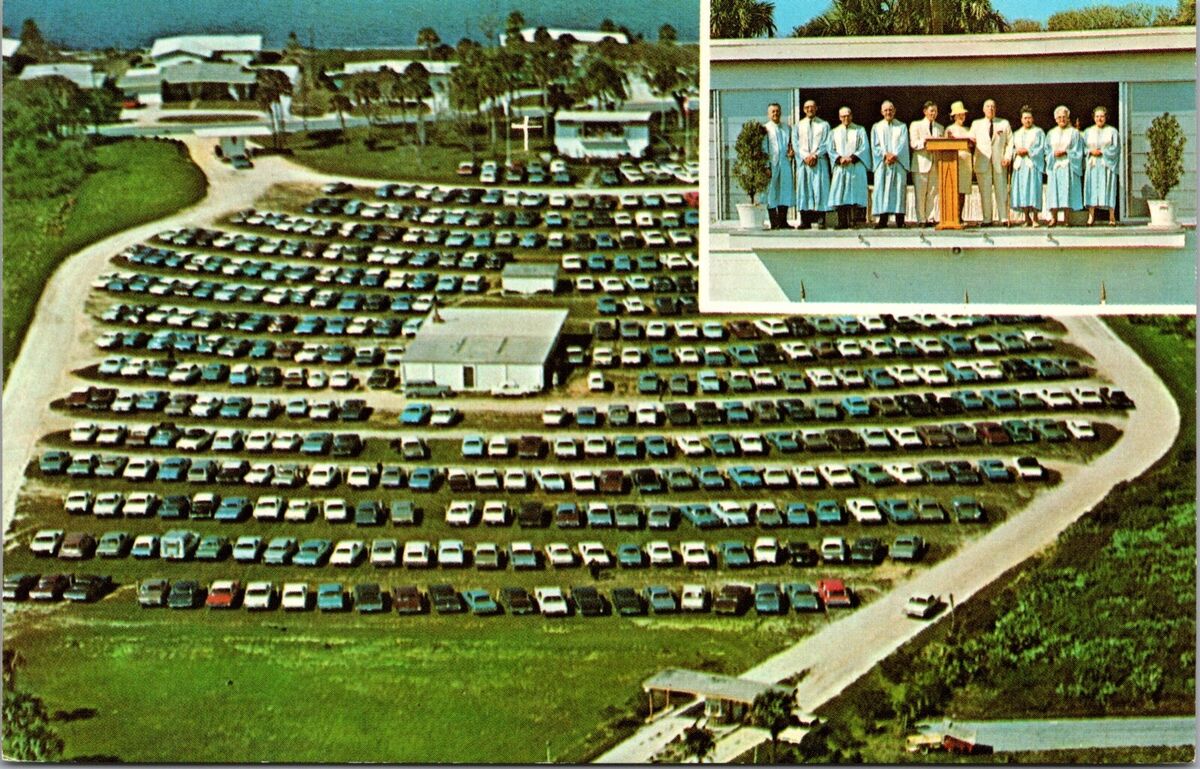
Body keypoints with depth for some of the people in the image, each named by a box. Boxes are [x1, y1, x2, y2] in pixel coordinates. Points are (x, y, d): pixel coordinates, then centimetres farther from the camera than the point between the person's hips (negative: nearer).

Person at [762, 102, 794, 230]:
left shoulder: (787, 129, 16)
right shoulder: (765, 128, 1)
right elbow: (763, 148, -4)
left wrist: (792, 152, 1)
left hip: (785, 163, 5)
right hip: (771, 165, -5)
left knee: (785, 191, 3)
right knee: (772, 192, -3)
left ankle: (783, 221, 9)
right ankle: (774, 223, -2)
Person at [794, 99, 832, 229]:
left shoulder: (824, 125, 10)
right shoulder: (798, 125, 14)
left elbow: (826, 144, 3)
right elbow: (796, 144, 6)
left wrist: (815, 155, -11)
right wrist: (805, 156, -9)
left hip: (819, 161, -1)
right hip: (803, 162, 1)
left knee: (819, 188, -7)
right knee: (803, 189, -4)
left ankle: (820, 220, -9)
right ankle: (805, 221, -5)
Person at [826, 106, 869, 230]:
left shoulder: (860, 130, 10)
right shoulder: (834, 132, 15)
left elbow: (864, 148, 1)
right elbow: (831, 150, 7)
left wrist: (852, 157, -13)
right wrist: (840, 159, -12)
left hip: (856, 167, -1)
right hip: (840, 167, 1)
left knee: (854, 195, -8)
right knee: (840, 196, -7)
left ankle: (852, 220, -10)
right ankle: (842, 222, -7)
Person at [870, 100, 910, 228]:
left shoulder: (902, 126, 12)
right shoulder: (876, 127, 13)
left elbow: (903, 144, 1)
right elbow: (875, 145, 4)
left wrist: (895, 155, -14)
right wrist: (885, 155, -12)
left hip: (898, 162, -1)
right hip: (882, 163, 1)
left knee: (899, 189, -6)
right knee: (882, 188, -6)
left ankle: (900, 220, -7)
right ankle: (883, 219, -6)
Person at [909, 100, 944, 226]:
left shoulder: (940, 128, 20)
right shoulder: (916, 125, 7)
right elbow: (913, 144, -4)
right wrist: (925, 141, -19)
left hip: (936, 164, 4)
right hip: (921, 163, -4)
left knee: (933, 193, 0)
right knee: (920, 193, -5)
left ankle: (930, 218, 2)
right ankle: (921, 220, -2)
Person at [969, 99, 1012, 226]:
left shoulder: (1004, 124, 13)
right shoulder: (976, 124, 17)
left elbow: (1010, 142, 9)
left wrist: (1007, 156, -4)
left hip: (1000, 162, -1)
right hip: (982, 162, 1)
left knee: (1001, 190, -2)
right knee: (985, 192, -2)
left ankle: (1004, 219, -1)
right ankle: (987, 219, 1)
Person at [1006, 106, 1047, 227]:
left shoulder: (1038, 132, 7)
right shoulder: (1016, 134, 21)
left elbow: (1041, 148, -2)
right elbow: (1011, 148, 15)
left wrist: (1027, 151, -10)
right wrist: (1017, 152, -6)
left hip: (1033, 165, -4)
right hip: (1019, 166, 4)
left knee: (1033, 190, -10)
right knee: (1021, 192, -1)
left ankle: (1035, 218, -7)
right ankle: (1027, 219, 4)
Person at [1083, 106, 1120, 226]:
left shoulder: (1112, 131, 5)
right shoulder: (1088, 132, 13)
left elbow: (1115, 148, -2)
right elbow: (1083, 147, 9)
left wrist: (1101, 152, -12)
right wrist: (1091, 151, -11)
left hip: (1107, 165, -2)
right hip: (1092, 165, 2)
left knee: (1108, 189, -4)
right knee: (1092, 189, -3)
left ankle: (1112, 217, -2)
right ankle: (1091, 216, -1)